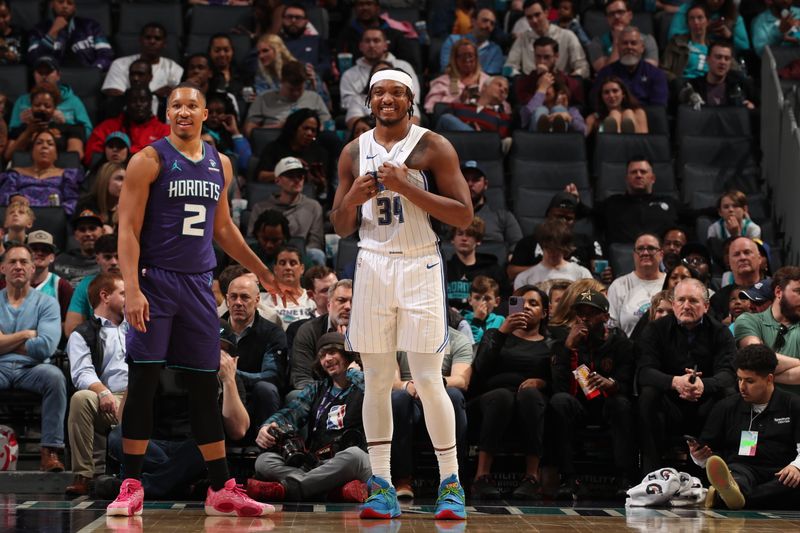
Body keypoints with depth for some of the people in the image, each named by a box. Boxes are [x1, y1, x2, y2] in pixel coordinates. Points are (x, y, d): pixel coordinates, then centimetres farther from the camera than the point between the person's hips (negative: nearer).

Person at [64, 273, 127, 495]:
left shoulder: (135, 325, 31)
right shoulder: (83, 335, 14)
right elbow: (82, 373, -4)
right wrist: (103, 392, -22)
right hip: (110, 402, -3)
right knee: (81, 398, -35)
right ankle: (83, 475, -31)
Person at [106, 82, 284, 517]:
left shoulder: (220, 164, 12)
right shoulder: (149, 160, -5)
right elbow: (128, 230, -10)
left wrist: (263, 273, 24)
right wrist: (132, 289, -20)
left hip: (198, 284, 5)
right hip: (155, 282, -5)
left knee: (205, 387, 7)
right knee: (143, 383, -5)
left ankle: (221, 490, 11)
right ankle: (131, 487, 2)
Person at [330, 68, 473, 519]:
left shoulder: (433, 147, -3)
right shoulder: (354, 152, 10)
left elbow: (464, 215, -10)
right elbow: (341, 228, 14)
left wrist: (408, 187, -18)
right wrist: (352, 199, -8)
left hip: (420, 267, -4)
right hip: (372, 266, 4)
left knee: (428, 380, -6)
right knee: (376, 379, 3)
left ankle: (451, 483, 5)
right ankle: (382, 488, 8)